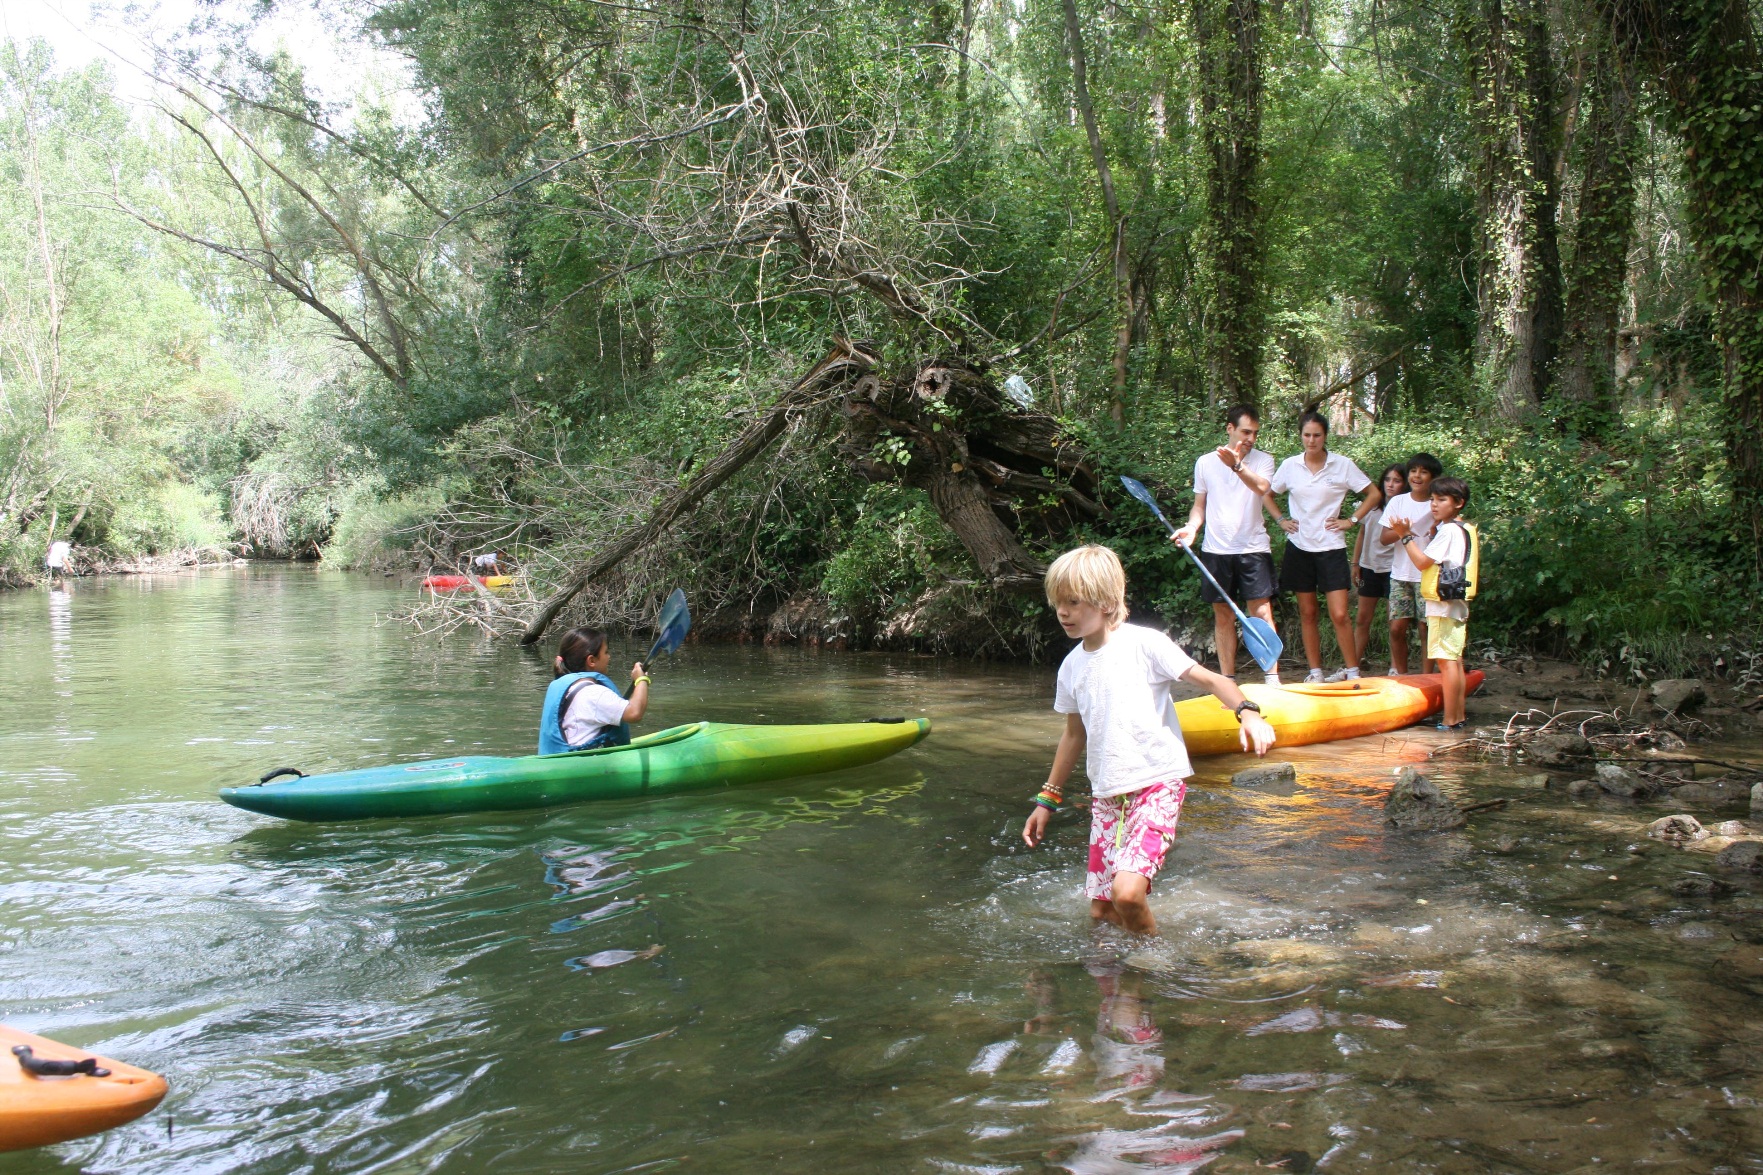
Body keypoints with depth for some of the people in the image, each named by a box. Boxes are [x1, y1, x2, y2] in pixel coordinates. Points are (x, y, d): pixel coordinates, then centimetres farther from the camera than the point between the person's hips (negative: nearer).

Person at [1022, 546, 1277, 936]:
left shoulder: (1144, 644, -9)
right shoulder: (1072, 666, 9)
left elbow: (1211, 680, -11)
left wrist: (1248, 712, -30)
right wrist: (1048, 798, 24)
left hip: (1157, 783, -6)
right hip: (1106, 793, 6)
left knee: (1126, 892, -23)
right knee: (1100, 910, 4)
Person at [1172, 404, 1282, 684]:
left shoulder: (1263, 460, 1)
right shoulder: (1205, 462, 7)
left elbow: (1261, 487, -21)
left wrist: (1237, 464, -36)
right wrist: (1191, 527, -6)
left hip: (1253, 548, -2)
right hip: (1216, 549, 2)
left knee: (1261, 612, -8)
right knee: (1223, 617, 7)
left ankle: (1272, 677, -6)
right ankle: (1227, 680, 13)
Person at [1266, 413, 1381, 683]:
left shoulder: (1343, 465, -3)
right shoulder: (1290, 465, 3)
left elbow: (1374, 494, 4)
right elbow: (1267, 494, 18)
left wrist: (1351, 521, -3)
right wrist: (1280, 520, 6)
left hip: (1331, 547, -3)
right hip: (1299, 547, 3)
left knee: (1339, 615, -8)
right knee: (1307, 614, 7)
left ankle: (1353, 672, 0)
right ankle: (1315, 672, 14)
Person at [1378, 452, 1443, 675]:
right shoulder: (1398, 503, 6)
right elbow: (1384, 539, 2)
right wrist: (1401, 531, -16)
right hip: (1401, 574, 2)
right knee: (1397, 627, -1)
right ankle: (1399, 674, 12)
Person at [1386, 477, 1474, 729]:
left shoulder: (1448, 530, -13)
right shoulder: (1461, 529, 18)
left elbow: (1422, 562, -18)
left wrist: (1406, 535, -11)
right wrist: (1434, 529, 16)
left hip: (1444, 605, -11)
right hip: (1457, 604, 11)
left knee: (1446, 660, -11)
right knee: (1454, 661, 12)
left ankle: (1450, 721, -13)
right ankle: (1459, 716, 16)